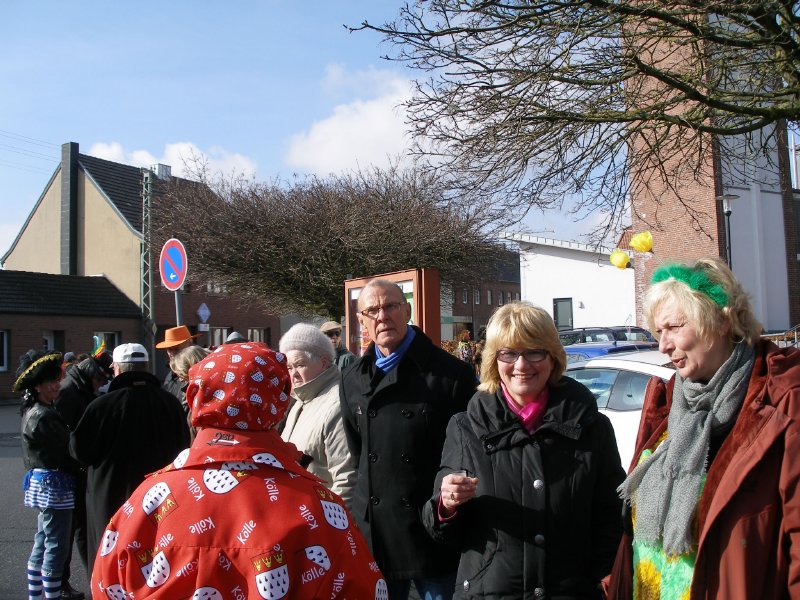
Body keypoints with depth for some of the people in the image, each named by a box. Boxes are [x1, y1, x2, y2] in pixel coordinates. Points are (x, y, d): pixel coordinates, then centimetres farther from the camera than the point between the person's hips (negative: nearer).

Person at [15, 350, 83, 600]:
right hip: (53, 483, -10)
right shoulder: (42, 417, -19)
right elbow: (66, 450, -17)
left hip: (42, 482, 11)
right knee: (57, 545, -3)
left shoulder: (35, 411, 12)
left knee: (42, 542, 18)